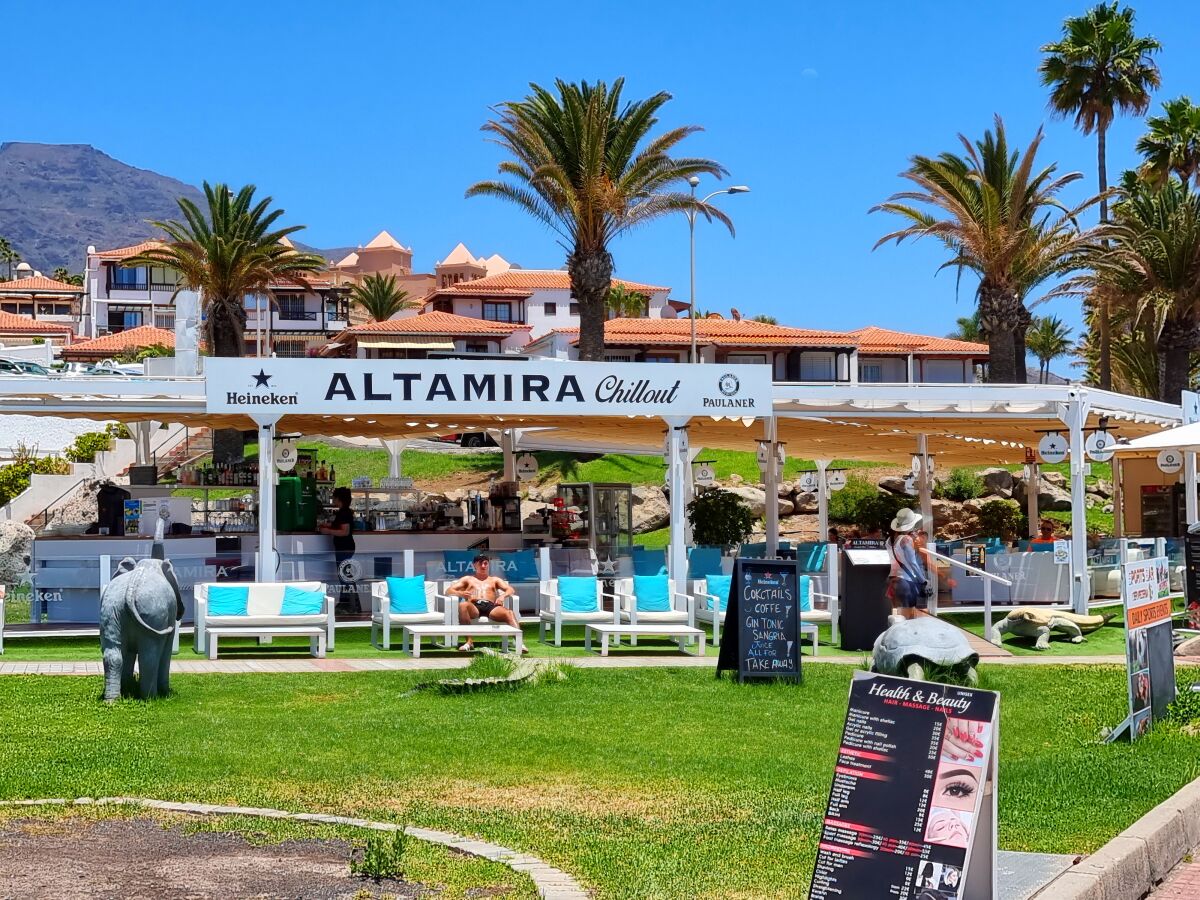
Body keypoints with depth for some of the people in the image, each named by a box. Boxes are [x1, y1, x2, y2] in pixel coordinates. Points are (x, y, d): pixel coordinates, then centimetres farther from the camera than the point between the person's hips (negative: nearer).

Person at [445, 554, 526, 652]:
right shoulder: (467, 579, 30)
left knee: (509, 613, -32)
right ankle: (469, 641, -41)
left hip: (491, 607, 1)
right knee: (463, 605, -38)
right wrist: (460, 593, -6)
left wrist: (503, 595, -7)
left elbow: (511, 590, 18)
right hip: (474, 606, -1)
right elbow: (448, 591, 19)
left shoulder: (495, 580, 33)